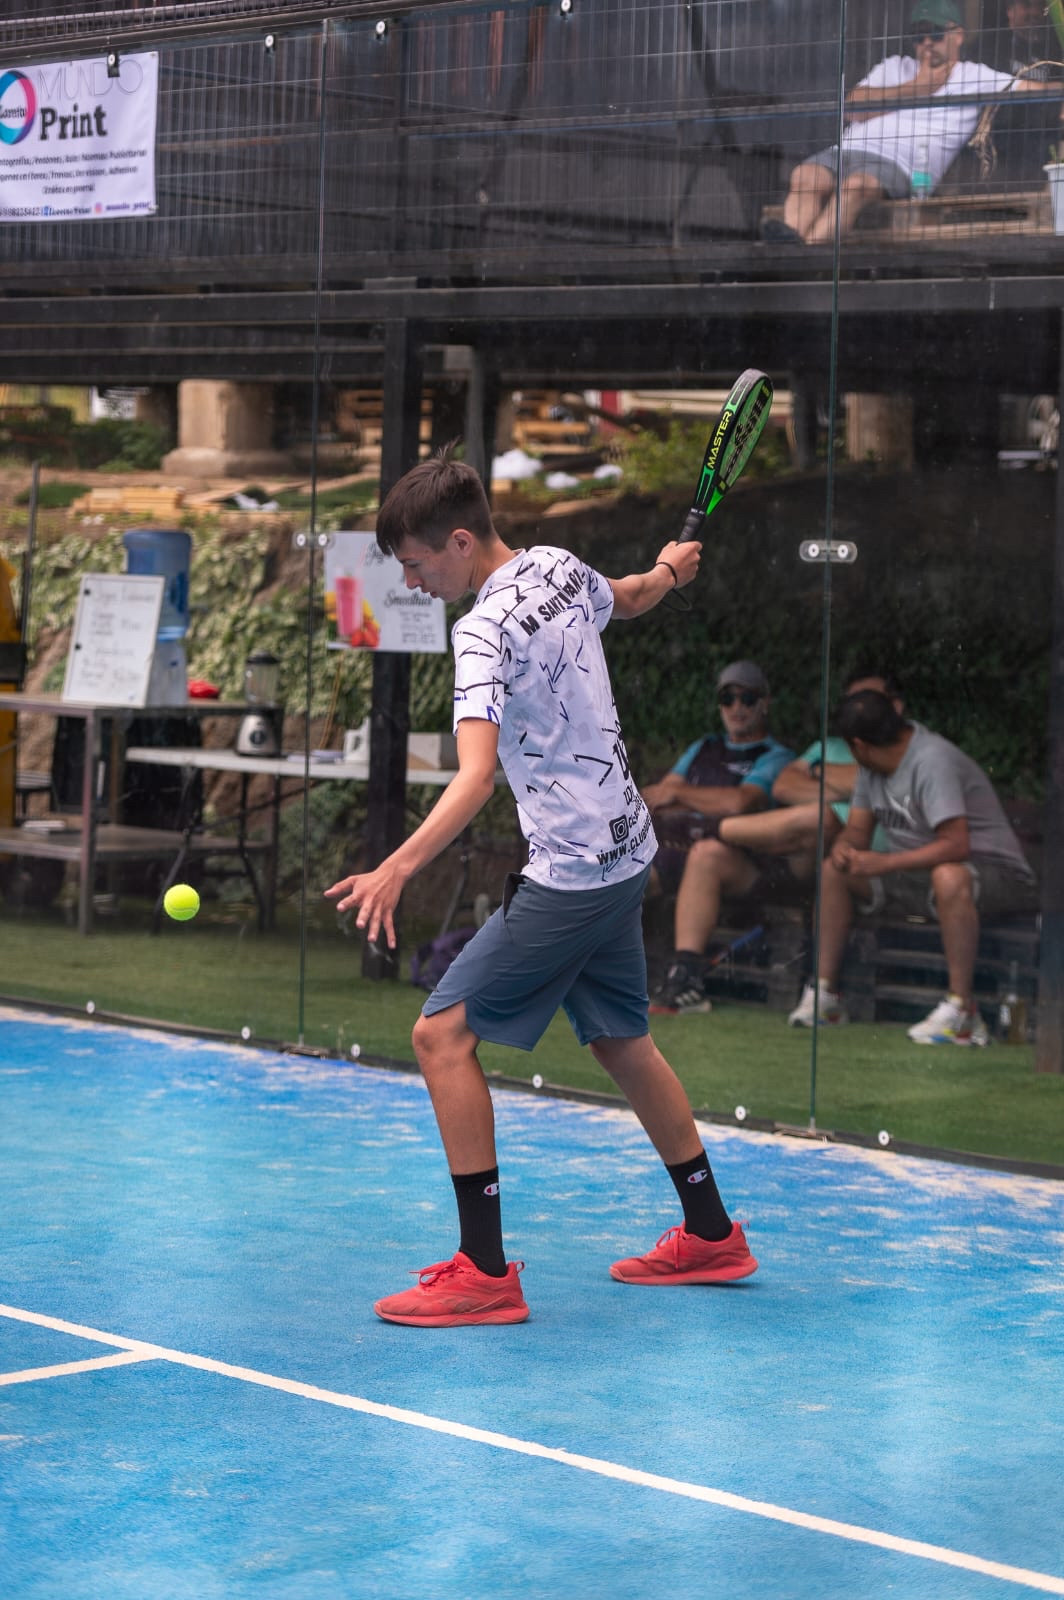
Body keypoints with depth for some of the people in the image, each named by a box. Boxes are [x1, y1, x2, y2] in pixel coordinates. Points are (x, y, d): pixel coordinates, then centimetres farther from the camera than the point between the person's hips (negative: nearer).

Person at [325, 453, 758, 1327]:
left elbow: (478, 773, -35)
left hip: (570, 871, -10)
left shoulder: (486, 629, -22)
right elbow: (626, 598, 27)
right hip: (626, 849, 10)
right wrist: (667, 571, 44)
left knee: (443, 1032, -8)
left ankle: (485, 1272, -9)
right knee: (622, 1041, 22)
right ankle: (711, 1235, 33)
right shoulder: (560, 567, 4)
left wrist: (397, 869, -43)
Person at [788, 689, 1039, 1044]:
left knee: (948, 877, -42)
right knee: (833, 870, 3)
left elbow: (956, 845, -32)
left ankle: (961, 1011, -37)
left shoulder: (932, 759, -23)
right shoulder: (871, 767, 7)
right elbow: (857, 829, 10)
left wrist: (885, 863, -33)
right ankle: (824, 993, 1)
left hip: (995, 874, -9)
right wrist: (844, 846, -15)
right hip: (919, 873, 9)